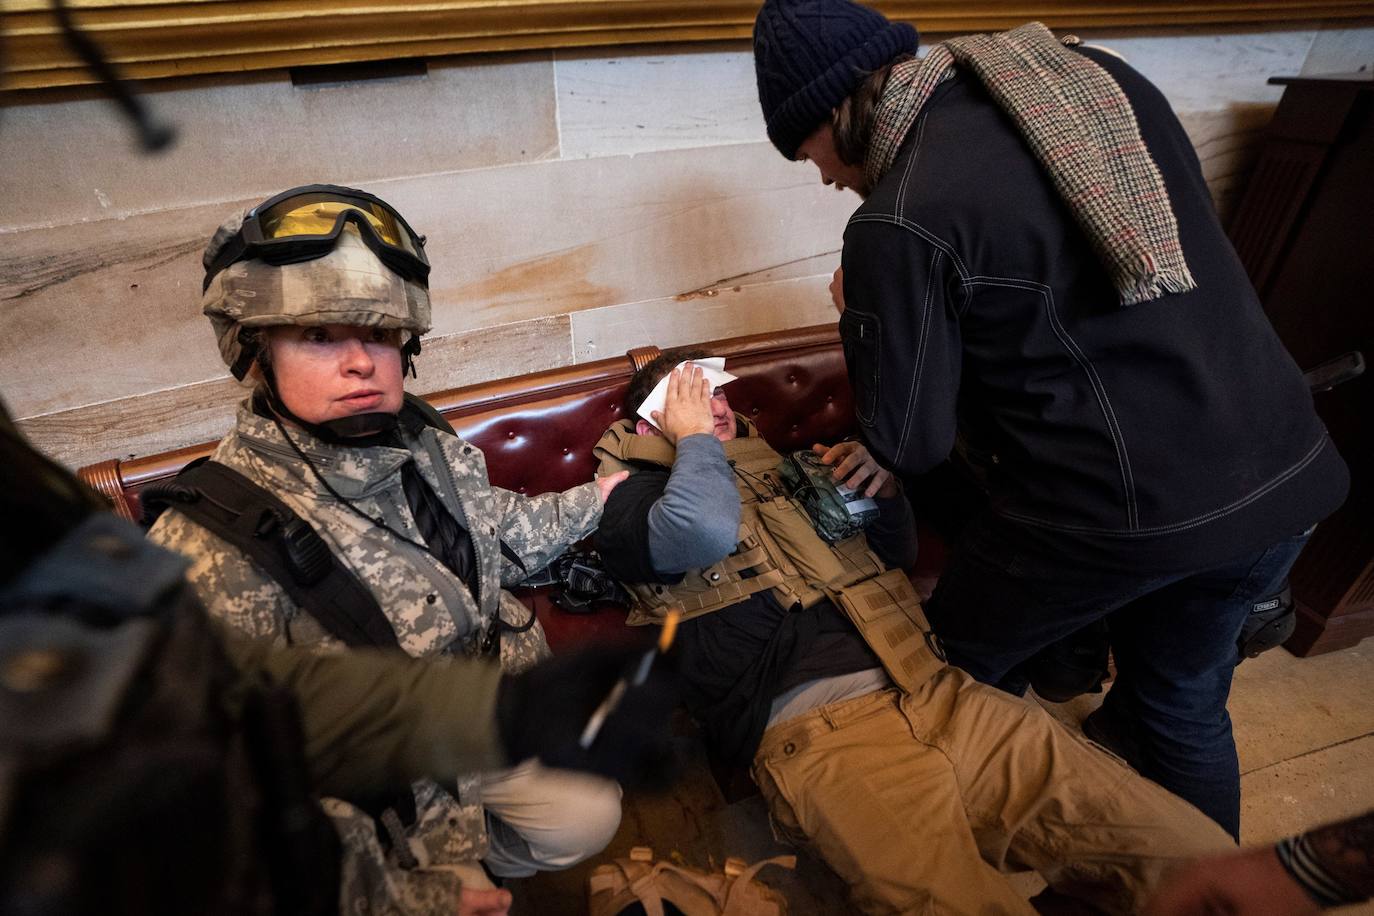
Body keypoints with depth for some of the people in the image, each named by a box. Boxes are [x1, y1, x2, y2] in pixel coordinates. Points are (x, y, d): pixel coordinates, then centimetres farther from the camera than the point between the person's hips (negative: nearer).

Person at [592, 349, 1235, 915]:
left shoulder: (777, 467, 25)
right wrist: (694, 437, 3)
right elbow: (702, 532, -16)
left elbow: (895, 554, 31)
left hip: (934, 694, 6)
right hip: (816, 731, -5)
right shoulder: (634, 493, 10)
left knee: (1204, 860, -4)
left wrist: (884, 487, 11)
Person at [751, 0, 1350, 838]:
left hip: (1121, 510, -7)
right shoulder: (1095, 72, 6)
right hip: (1288, 471, 7)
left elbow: (910, 444, -9)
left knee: (963, 676, 20)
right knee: (1185, 705, 28)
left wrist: (861, 314, 5)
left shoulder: (901, 220, -17)